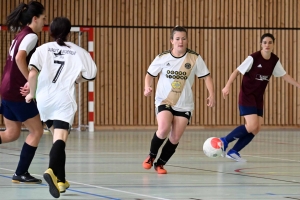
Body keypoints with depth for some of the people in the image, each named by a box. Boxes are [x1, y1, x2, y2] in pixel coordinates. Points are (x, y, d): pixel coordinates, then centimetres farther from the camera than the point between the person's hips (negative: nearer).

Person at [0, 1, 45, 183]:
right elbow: (19, 59, -28)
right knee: (36, 131, 3)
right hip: (18, 93, -9)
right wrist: (31, 81, -23)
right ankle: (21, 173, 6)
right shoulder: (31, 36, -14)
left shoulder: (21, 35, 14)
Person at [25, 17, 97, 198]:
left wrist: (31, 93, 6)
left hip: (44, 100, 3)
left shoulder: (43, 49, 6)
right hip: (64, 101, -3)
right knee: (60, 139, -14)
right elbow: (91, 74, 8)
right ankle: (52, 170, -42)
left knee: (58, 137, 21)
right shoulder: (77, 51, 6)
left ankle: (60, 180, 24)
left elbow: (33, 73, -8)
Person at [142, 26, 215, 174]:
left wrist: (211, 95, -11)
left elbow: (206, 76, 2)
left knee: (175, 138, -1)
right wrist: (147, 87, -9)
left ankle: (160, 164, 21)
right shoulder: (162, 58, -4)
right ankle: (151, 156, 0)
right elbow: (150, 74, 10)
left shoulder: (194, 58, -5)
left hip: (184, 105, 1)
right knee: (164, 129, -25)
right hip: (164, 101, -1)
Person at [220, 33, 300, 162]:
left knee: (256, 129, 1)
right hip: (247, 95, -7)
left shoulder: (274, 60, 1)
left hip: (258, 97, 7)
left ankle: (233, 152, 12)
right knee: (252, 126, -18)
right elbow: (237, 71, -12)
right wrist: (227, 86, -23)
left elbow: (284, 75, 13)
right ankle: (224, 141, -2)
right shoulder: (253, 58, -16)